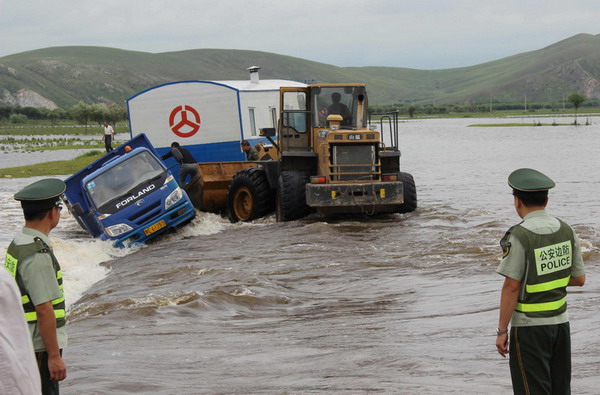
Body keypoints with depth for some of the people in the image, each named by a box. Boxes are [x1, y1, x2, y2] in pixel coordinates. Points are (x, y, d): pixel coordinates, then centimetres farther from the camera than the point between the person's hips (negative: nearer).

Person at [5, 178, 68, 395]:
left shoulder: (17, 244, 9)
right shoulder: (38, 255, -21)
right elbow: (44, 309, -23)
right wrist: (54, 356, -19)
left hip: (21, 343, 10)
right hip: (39, 348, -10)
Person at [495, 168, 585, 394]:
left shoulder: (519, 237, -17)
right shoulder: (566, 231, 2)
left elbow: (512, 287, -17)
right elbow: (579, 279, 8)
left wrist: (502, 331, -11)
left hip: (530, 327, -6)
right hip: (560, 322, 6)